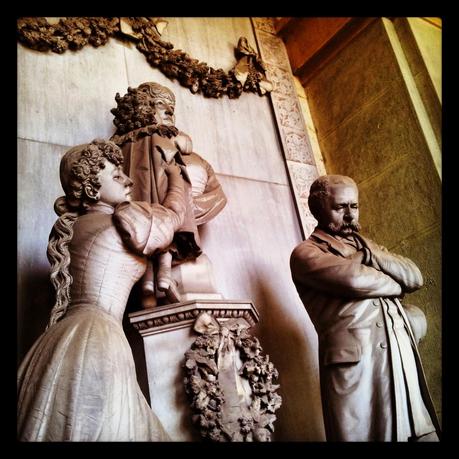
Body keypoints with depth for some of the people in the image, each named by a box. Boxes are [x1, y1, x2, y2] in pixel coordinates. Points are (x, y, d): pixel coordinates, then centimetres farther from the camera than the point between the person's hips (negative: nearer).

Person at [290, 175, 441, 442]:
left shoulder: (366, 245, 23)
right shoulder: (305, 253, 2)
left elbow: (415, 277, 9)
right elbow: (354, 279, -16)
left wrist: (369, 256, -5)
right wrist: (394, 285, 3)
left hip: (406, 360, 6)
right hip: (356, 365, -6)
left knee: (424, 434, 7)